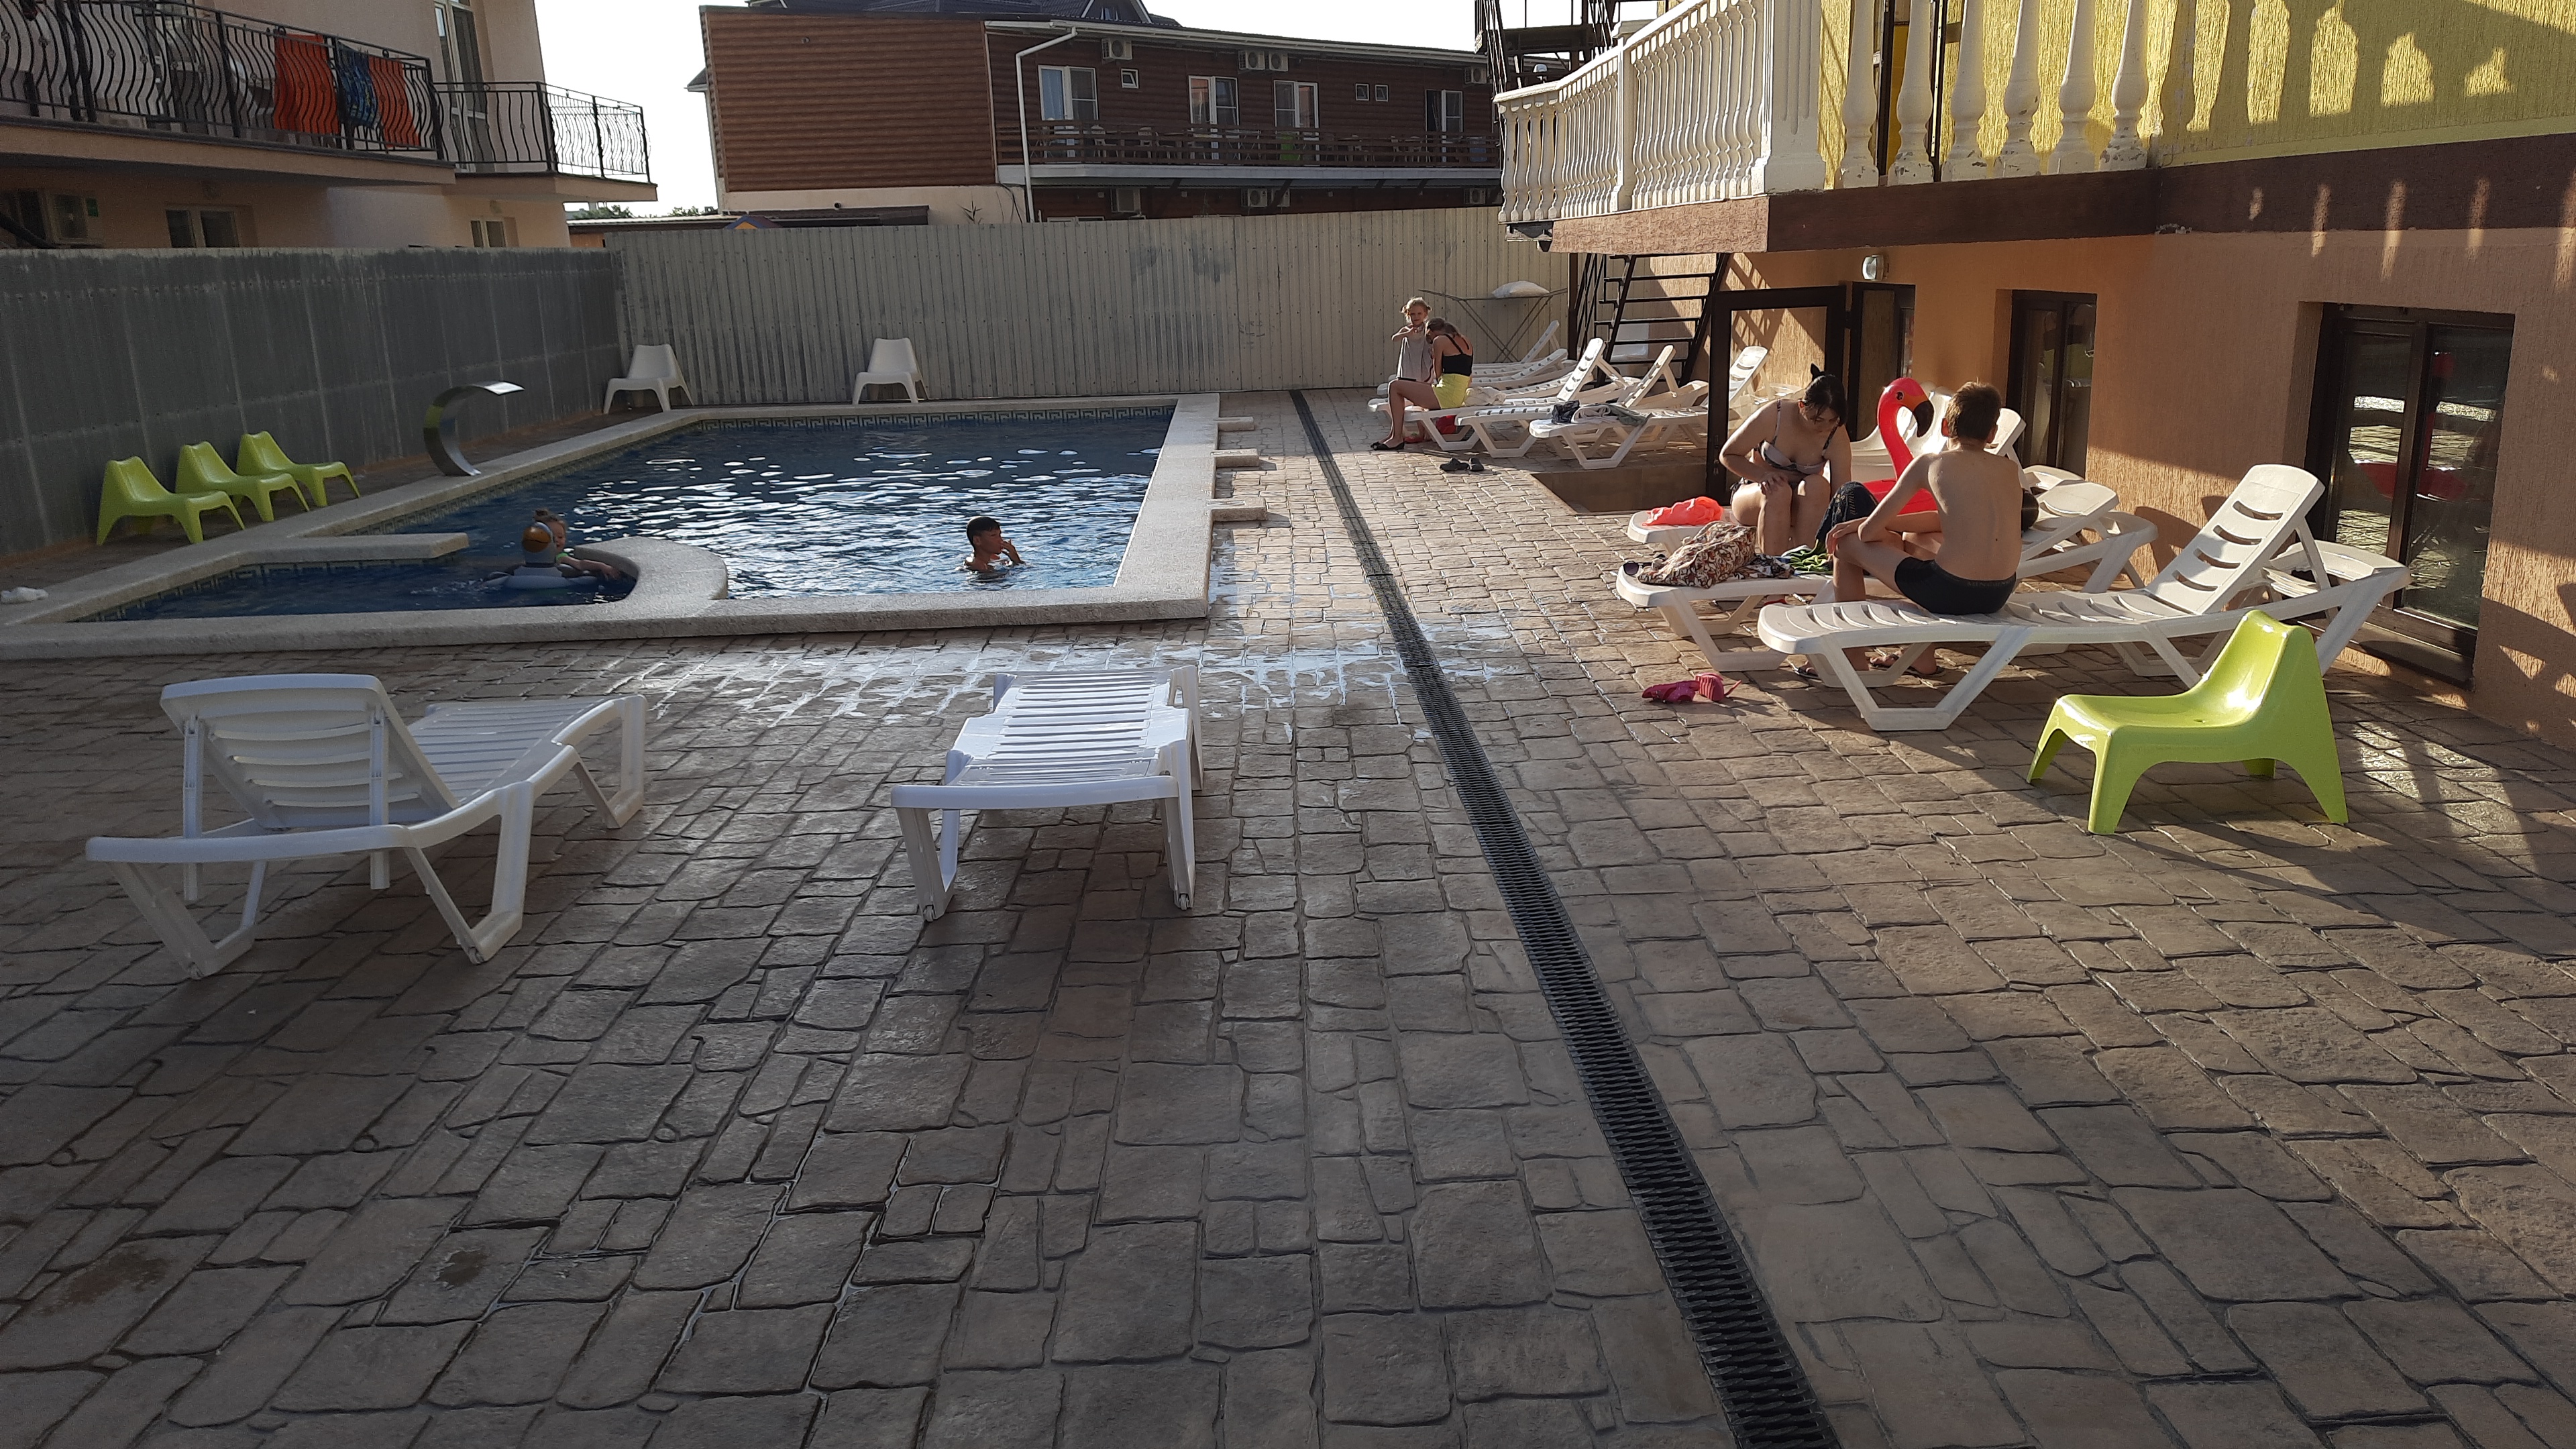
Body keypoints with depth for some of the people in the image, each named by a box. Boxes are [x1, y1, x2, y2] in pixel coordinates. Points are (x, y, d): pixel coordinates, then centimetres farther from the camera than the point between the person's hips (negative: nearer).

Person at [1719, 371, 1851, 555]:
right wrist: (1763, 475, -26)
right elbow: (1727, 455, -9)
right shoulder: (1771, 416, -20)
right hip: (1754, 494, -2)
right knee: (1777, 491, -38)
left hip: (1801, 508, 2)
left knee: (1817, 484, -33)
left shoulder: (1837, 437, -15)